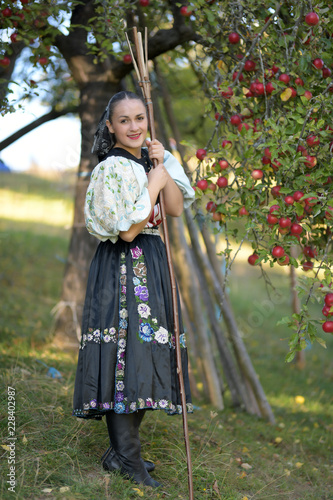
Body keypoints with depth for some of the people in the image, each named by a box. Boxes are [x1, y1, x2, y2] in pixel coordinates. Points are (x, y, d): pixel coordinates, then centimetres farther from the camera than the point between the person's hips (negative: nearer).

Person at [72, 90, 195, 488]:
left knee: (145, 349, 8)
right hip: (122, 268, -8)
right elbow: (127, 231, -18)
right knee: (128, 349, -10)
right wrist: (152, 185, -13)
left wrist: (163, 169, -6)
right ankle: (125, 456, -1)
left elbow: (176, 209, 4)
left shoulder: (151, 160, 13)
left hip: (150, 265, 8)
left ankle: (123, 449, 18)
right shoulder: (113, 168, -12)